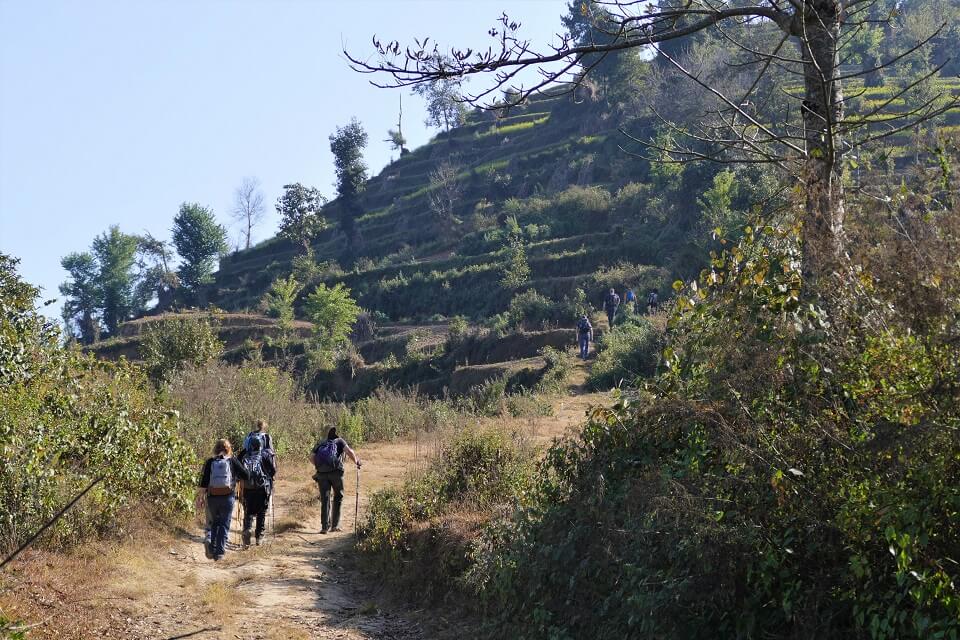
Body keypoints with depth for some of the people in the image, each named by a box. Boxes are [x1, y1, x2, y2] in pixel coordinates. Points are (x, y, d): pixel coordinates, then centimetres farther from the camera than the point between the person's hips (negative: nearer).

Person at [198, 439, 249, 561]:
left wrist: (201, 495, 5)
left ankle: (209, 540, -6)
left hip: (212, 497, 1)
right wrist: (236, 477, 20)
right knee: (224, 524, 7)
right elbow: (246, 476, 2)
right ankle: (219, 552, 1)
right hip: (228, 497, -1)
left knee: (213, 523, 20)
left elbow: (204, 480, -3)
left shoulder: (209, 462, 3)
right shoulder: (232, 461, 1)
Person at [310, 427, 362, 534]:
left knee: (324, 499, 6)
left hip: (322, 473, 2)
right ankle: (334, 525, 12)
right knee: (338, 497, 15)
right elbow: (349, 451, -3)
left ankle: (325, 526, -3)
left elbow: (311, 457, 9)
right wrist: (356, 461, 11)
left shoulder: (321, 443, 23)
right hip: (336, 472, -2)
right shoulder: (340, 441, 15)